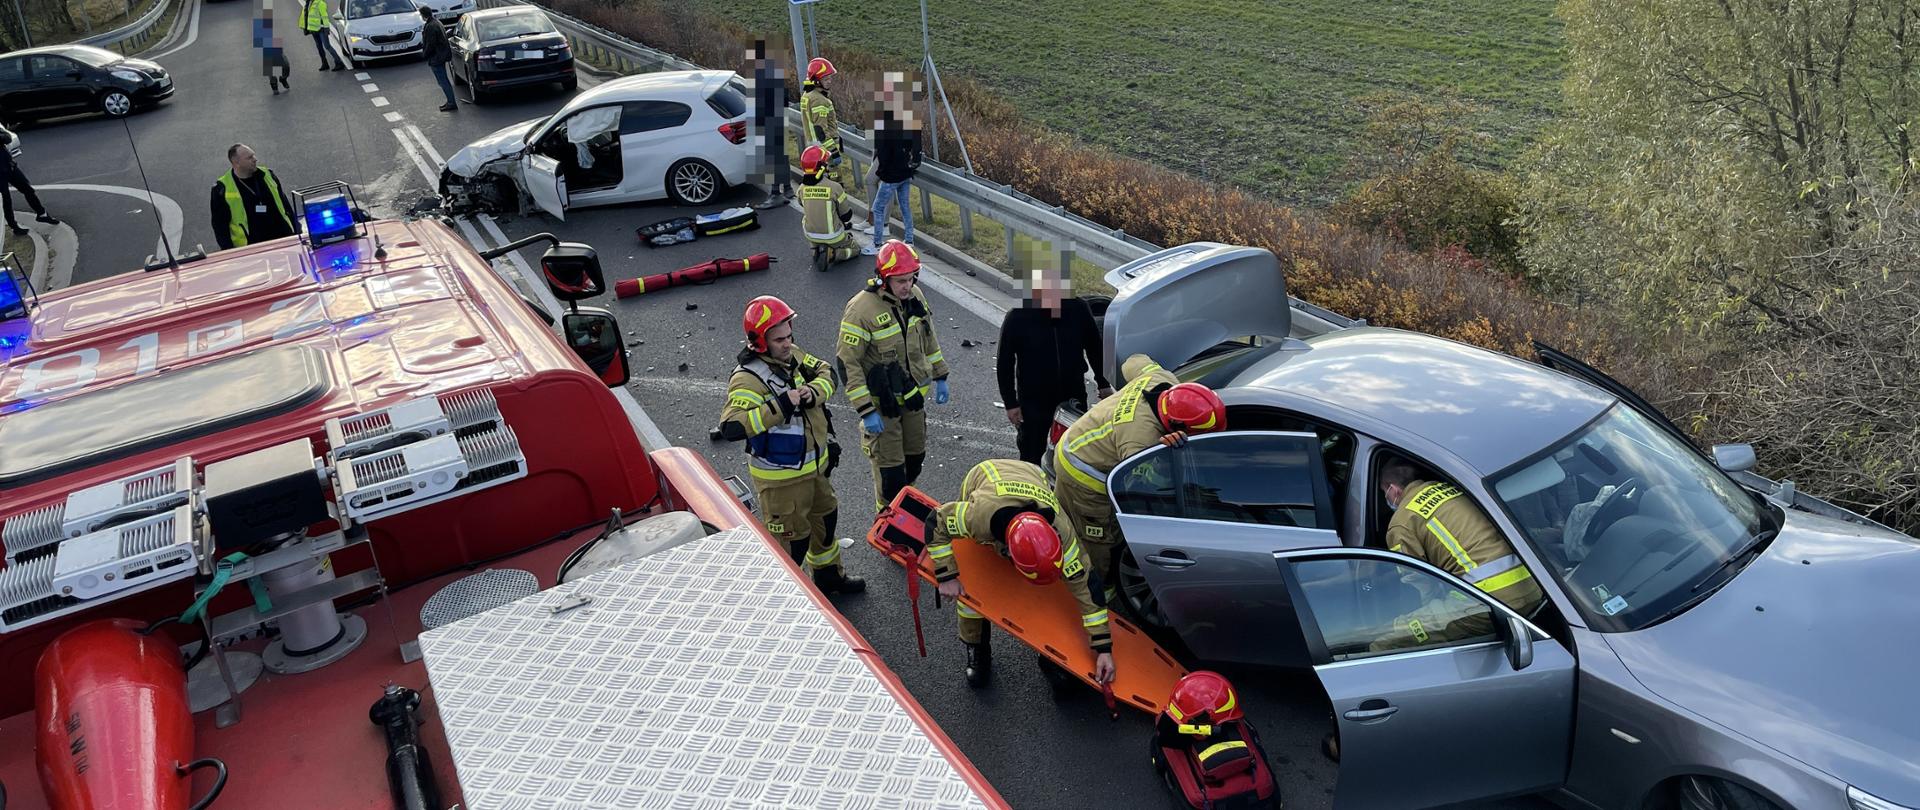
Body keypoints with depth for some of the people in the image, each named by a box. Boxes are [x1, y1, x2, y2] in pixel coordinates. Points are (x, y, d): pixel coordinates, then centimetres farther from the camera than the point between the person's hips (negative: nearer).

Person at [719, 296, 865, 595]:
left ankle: (828, 575, 51)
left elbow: (825, 372, 9)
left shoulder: (792, 355, -3)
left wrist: (814, 391, -14)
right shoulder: (747, 379, -28)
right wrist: (779, 407, -38)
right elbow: (731, 427, -38)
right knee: (791, 537, 3)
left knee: (825, 516, 27)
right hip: (781, 477, -9)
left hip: (814, 464, 9)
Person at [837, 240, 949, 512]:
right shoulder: (861, 310, -24)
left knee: (915, 458, 20)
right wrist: (865, 411, -22)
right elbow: (848, 364, -21)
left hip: (914, 395, 7)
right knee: (890, 468, 1)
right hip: (882, 403, -7)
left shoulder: (914, 296, -2)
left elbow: (928, 337, 15)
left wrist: (940, 376, 16)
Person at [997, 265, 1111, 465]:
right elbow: (1005, 364, -9)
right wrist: (1011, 403, -8)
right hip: (1034, 401, -2)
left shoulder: (1078, 310, -13)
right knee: (1032, 456, 10)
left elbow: (1094, 348, 3)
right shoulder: (1017, 318, -19)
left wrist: (1103, 384, 8)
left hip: (1074, 396, 2)